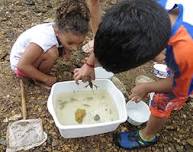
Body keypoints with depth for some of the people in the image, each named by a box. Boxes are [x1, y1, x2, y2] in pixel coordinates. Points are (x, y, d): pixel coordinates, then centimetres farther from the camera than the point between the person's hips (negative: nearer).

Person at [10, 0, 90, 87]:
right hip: (19, 63, -7)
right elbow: (22, 65, -33)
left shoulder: (62, 30, -20)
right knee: (52, 53, -32)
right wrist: (45, 78, -24)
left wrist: (66, 52, -22)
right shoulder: (44, 40, -40)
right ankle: (39, 79, -5)